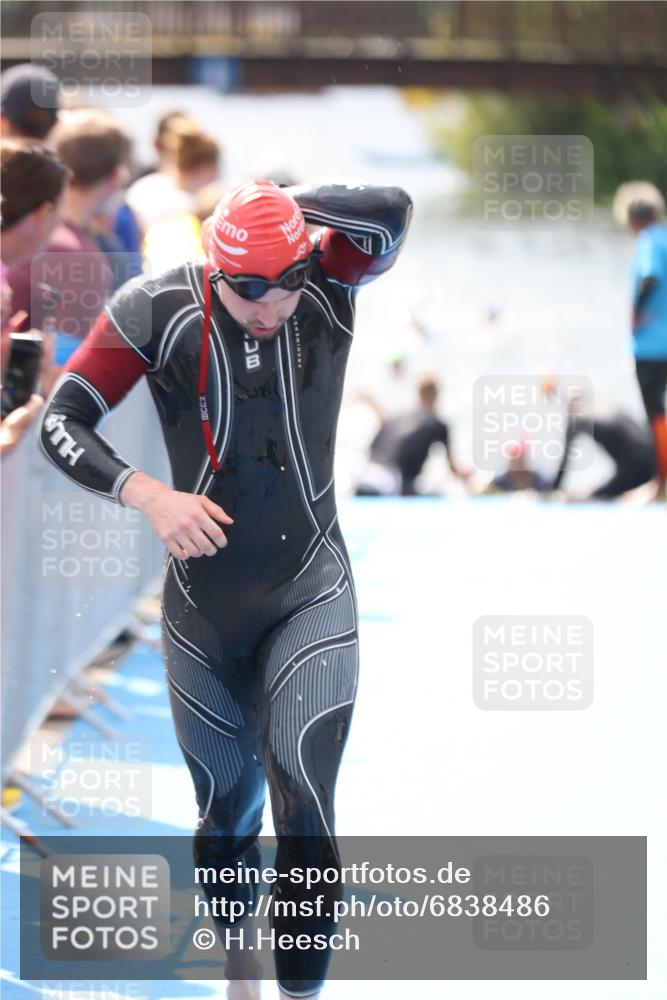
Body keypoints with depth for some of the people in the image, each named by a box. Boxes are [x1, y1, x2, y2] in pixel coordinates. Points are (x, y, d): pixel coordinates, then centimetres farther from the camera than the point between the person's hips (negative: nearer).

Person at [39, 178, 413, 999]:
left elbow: (392, 213, -30)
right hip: (204, 606, 1)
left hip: (311, 595, -1)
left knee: (303, 805, -16)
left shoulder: (329, 287, -11)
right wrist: (144, 494, -22)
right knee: (226, 809, 14)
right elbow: (61, 423, -9)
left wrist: (284, 206, -23)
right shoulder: (159, 311, -12)